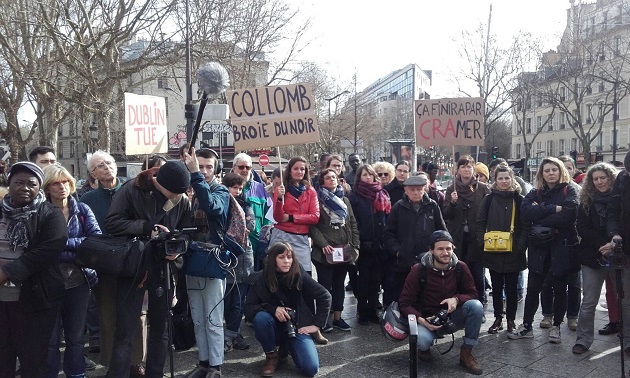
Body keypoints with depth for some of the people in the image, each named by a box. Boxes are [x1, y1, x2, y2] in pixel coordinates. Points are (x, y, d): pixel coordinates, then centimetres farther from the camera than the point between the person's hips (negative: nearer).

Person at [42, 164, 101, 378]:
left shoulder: (82, 210, 4)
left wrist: (64, 242, -17)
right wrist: (79, 251, -19)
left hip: (79, 281, 2)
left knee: (76, 336, 13)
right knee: (50, 338, 6)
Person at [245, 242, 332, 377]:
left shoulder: (299, 275, -13)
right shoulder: (260, 279, -13)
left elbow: (324, 296, -6)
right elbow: (248, 309, -13)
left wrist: (317, 324, -8)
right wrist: (273, 309, -28)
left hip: (297, 327, 0)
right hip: (274, 328, 0)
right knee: (260, 317, -34)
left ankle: (287, 347, 14)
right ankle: (272, 356, -6)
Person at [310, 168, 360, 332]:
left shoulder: (344, 200, 15)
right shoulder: (317, 199, -2)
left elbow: (353, 224, 13)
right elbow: (312, 225, -9)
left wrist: (355, 246, 4)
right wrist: (323, 244, -18)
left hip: (344, 250, 5)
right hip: (325, 251, -5)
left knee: (339, 285, 12)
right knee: (325, 285, 1)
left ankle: (337, 317, 21)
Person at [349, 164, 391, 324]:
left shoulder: (382, 195, 10)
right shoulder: (355, 196, -1)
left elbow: (388, 218, 10)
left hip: (380, 244, 3)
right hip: (364, 244, -3)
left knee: (376, 277, 10)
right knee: (364, 278, 4)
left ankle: (373, 309, 21)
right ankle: (363, 312, 13)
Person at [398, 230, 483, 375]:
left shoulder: (460, 267, -10)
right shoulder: (419, 270, -17)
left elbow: (472, 294, -2)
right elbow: (405, 304, -12)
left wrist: (456, 299, -24)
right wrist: (420, 319, -30)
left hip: (452, 317, 3)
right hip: (427, 319, -3)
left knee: (476, 305, -26)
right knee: (422, 339, -36)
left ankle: (466, 353, -9)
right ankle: (424, 348, 6)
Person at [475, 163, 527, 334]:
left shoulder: (519, 200, 0)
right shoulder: (489, 199, 3)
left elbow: (525, 226, -2)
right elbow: (480, 223, 4)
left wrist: (521, 246, -12)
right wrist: (483, 242, -8)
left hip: (513, 253, -1)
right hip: (493, 252, 1)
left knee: (511, 288, 9)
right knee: (496, 287, 11)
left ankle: (511, 319, 22)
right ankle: (498, 318, 23)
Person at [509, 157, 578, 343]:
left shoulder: (569, 191, -1)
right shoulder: (535, 193, 8)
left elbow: (568, 216, -18)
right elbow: (526, 211, -11)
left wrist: (540, 213, -12)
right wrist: (553, 209, -16)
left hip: (563, 246, -2)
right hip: (539, 246, 2)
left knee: (560, 289, 8)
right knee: (533, 288, 5)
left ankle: (556, 327, 23)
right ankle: (526, 326, 15)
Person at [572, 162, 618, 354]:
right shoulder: (587, 201, 4)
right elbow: (582, 228, -2)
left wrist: (614, 244, -18)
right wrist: (602, 245, -13)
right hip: (593, 257, 1)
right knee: (589, 302, 4)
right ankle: (583, 340, 11)